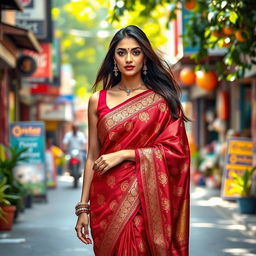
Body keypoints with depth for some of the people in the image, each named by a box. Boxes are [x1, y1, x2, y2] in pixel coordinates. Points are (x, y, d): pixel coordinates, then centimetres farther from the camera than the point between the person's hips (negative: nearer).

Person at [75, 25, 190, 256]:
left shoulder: (161, 99, 0)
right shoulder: (98, 100, 6)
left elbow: (176, 150, -7)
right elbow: (92, 158, 7)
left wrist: (123, 154, -12)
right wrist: (83, 207, 3)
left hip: (148, 199, -2)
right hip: (108, 199, 2)